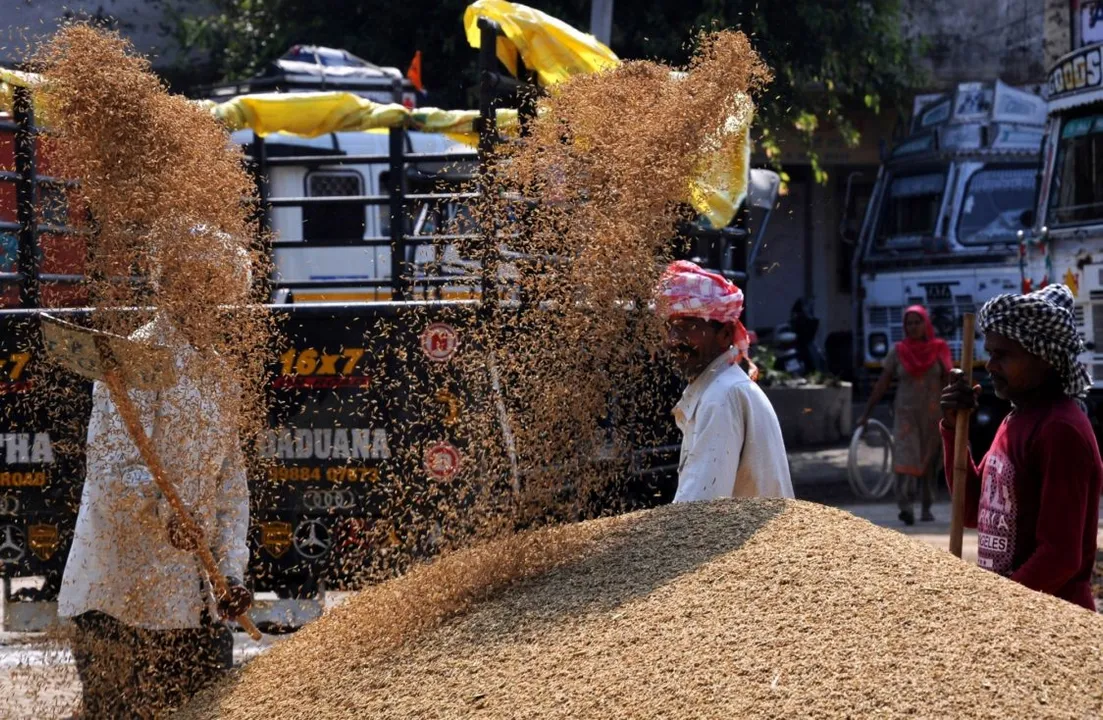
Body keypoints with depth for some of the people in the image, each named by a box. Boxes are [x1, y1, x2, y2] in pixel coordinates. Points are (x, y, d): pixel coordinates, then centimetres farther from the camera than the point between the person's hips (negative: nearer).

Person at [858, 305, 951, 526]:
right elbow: (882, 385, 5)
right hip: (906, 413, -1)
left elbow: (948, 384, 3)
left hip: (933, 414, 1)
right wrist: (866, 413, 2)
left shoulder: (938, 350, 2)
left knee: (929, 462, 6)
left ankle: (927, 507, 18)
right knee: (905, 458, -16)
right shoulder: (898, 352, 3)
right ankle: (906, 506, -25)